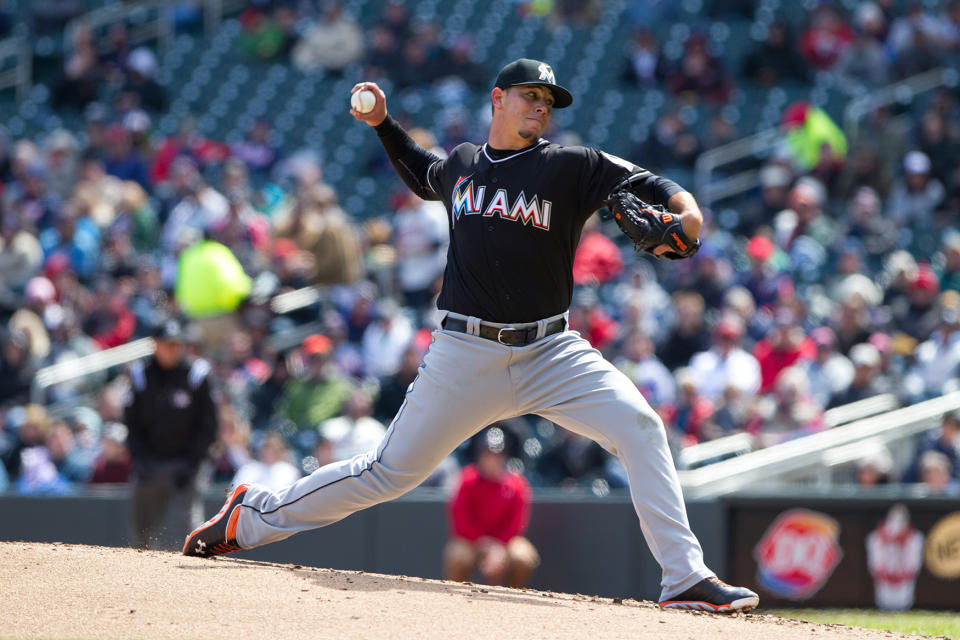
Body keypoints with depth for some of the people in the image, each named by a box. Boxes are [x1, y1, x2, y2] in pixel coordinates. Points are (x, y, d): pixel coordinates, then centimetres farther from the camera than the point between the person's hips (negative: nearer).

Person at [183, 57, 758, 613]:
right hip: (467, 354, 1)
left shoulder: (571, 166, -1)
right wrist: (384, 125, 22)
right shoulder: (462, 164, 9)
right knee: (393, 471, 4)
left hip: (549, 353, -1)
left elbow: (649, 185, -11)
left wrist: (686, 212, -32)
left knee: (640, 425, -22)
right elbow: (425, 178, 33)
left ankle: (686, 578, -19)